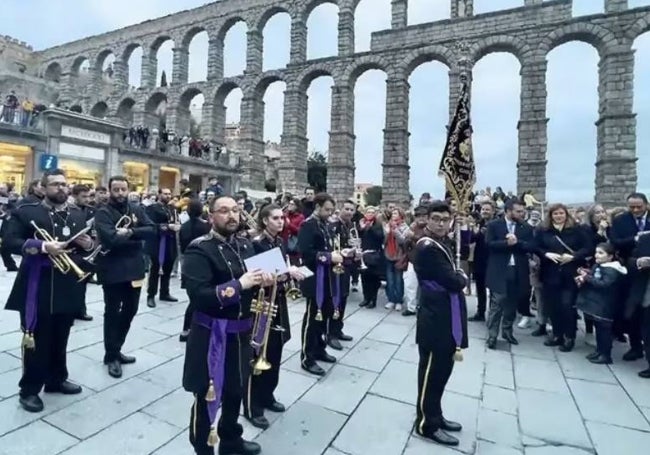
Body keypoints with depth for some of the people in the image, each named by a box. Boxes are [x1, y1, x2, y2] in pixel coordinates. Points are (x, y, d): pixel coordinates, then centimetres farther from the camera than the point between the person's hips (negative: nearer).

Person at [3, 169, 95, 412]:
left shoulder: (78, 215, 11)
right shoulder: (26, 212, -3)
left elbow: (90, 245, 18)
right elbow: (9, 241, -12)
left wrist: (89, 244, -6)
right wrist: (42, 246, -25)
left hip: (68, 288, 5)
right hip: (38, 288, -5)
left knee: (60, 338, 17)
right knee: (36, 340, 4)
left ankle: (57, 379, 33)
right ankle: (29, 390, 20)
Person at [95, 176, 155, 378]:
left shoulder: (137, 209, 7)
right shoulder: (103, 213, -9)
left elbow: (151, 230, -6)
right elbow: (111, 238, -24)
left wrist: (129, 232, -17)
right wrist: (136, 237, -13)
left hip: (134, 269, 6)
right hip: (113, 271, -5)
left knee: (130, 311, 17)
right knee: (112, 313, 6)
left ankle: (116, 349, 36)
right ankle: (111, 356, 23)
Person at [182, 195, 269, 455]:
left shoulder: (246, 246, 6)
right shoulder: (200, 250, -16)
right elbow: (198, 295, -26)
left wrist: (262, 281, -5)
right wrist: (239, 284, -28)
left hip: (241, 332, 7)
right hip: (211, 335, -7)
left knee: (236, 390, 24)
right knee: (207, 397, 9)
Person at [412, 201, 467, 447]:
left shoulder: (443, 243, 13)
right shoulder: (427, 247, -19)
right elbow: (452, 281, -22)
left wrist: (458, 277, -3)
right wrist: (462, 277, -4)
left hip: (446, 319, 10)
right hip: (435, 320, -10)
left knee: (443, 369, 20)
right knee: (432, 372, 5)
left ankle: (435, 415, 37)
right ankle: (427, 424, 21)